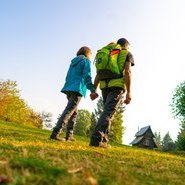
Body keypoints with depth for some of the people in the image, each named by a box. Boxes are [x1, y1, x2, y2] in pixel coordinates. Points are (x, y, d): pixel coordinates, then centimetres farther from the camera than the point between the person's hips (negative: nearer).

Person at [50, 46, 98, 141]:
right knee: (69, 111, -15)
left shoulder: (74, 61, 25)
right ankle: (55, 133, -25)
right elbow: (87, 76, -12)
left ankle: (69, 135, 10)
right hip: (77, 89, -8)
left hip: (69, 88, 8)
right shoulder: (86, 61, 3)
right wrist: (92, 90, -19)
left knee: (74, 112, 13)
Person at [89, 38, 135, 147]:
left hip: (104, 85, 5)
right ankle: (97, 138, -27)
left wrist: (94, 90, 14)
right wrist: (129, 92, -11)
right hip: (117, 85, -5)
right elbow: (127, 72, -5)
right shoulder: (127, 54, 12)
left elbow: (99, 74, 17)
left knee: (108, 111, 14)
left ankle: (104, 139, 7)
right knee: (108, 112, -14)